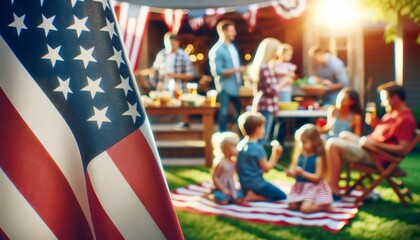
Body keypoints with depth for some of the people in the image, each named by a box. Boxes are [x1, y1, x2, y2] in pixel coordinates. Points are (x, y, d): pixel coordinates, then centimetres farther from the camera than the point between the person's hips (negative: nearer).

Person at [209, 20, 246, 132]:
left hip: (236, 85, 8)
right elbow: (218, 71, -20)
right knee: (224, 112, 0)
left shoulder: (232, 46, 11)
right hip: (225, 87, -8)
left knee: (241, 110, 13)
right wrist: (237, 70, -21)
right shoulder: (217, 50, -15)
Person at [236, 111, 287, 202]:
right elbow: (266, 168, -13)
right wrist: (276, 155, -5)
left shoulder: (241, 144, 2)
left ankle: (248, 194, 4)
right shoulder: (258, 148, -20)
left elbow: (237, 166, 10)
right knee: (282, 196, 5)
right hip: (256, 184, -8)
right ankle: (253, 196, -10)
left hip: (244, 184, 8)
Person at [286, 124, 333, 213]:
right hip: (300, 187, 6)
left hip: (314, 188, -6)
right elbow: (293, 170, 5)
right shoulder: (299, 156, 3)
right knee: (292, 206, -8)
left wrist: (303, 173, -27)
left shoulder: (318, 158, -13)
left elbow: (317, 177, -17)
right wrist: (290, 173, -20)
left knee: (305, 208, -21)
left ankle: (325, 206, 2)